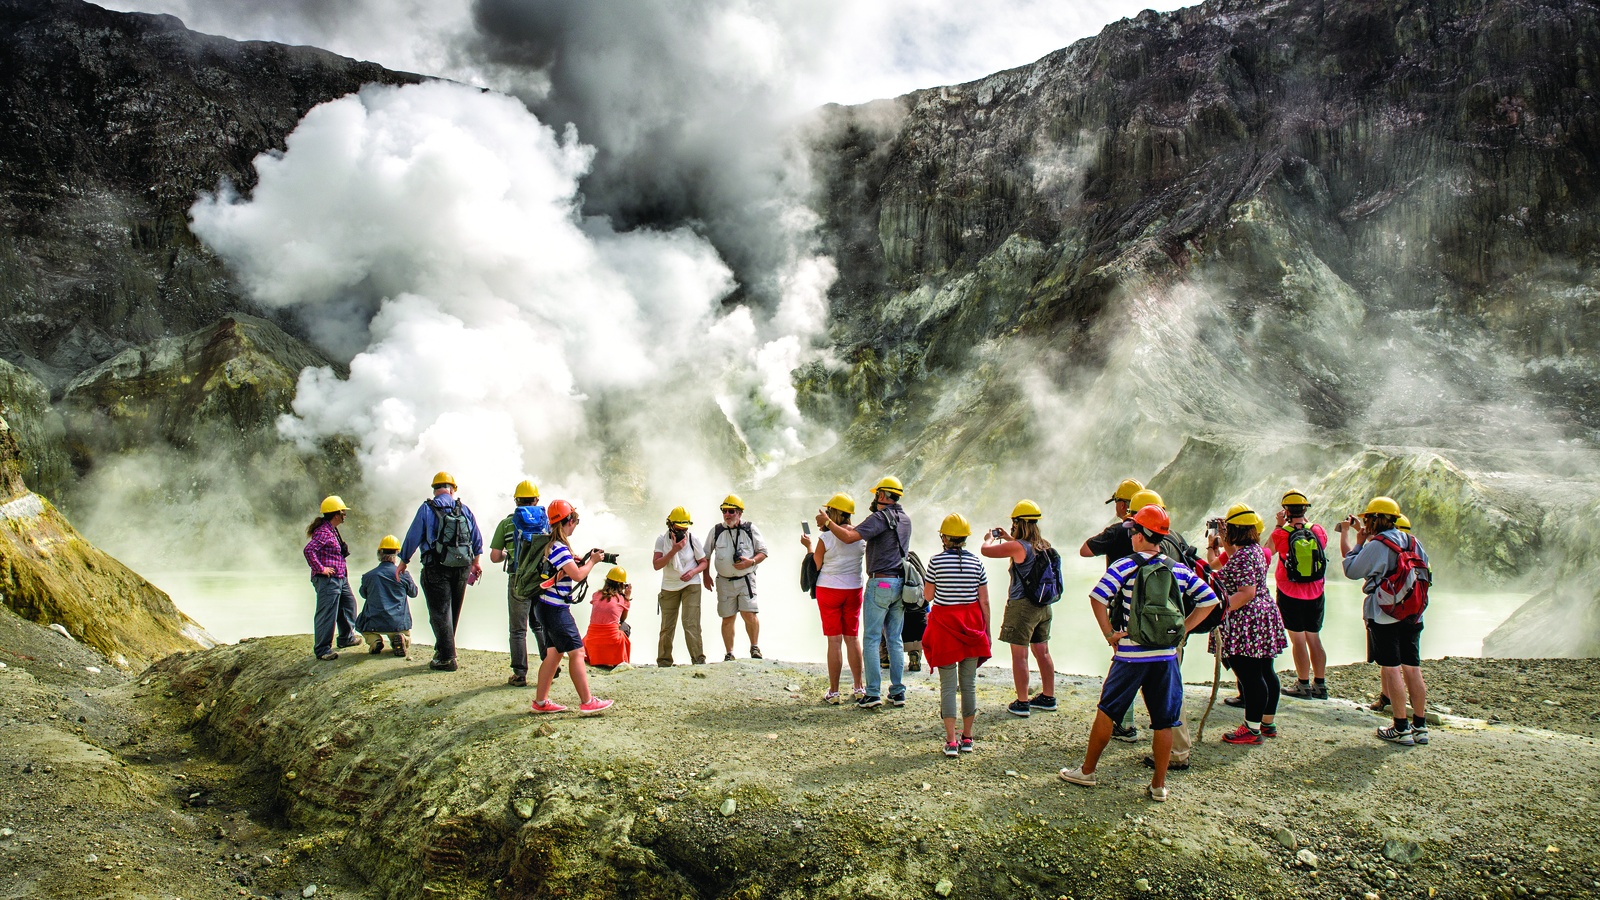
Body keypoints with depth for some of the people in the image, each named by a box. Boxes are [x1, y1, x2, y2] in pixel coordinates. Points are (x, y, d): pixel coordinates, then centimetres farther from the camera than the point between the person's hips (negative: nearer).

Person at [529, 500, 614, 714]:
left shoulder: (551, 543, 12)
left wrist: (584, 560, 8)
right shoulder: (559, 547, -18)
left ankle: (540, 702, 17)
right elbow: (577, 575, -21)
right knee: (576, 651, -7)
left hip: (547, 606, 10)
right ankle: (587, 702, -5)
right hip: (555, 609, -10)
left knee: (554, 652, 14)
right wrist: (592, 561, -5)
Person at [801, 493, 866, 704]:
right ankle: (859, 688, 16)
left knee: (834, 640, 0)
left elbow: (816, 565, -6)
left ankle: (833, 692, 3)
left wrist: (808, 546, 10)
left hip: (829, 589, -4)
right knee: (853, 638, 12)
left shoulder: (826, 538, -13)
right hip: (854, 589, 4)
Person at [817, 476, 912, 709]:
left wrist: (828, 522, -8)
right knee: (895, 639, 12)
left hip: (880, 583, -7)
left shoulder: (880, 518, -12)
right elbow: (861, 530, 19)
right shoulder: (904, 518, 14)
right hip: (900, 584, 8)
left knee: (871, 639, -2)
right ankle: (898, 692, 13)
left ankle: (873, 693, -3)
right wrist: (833, 525, 13)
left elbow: (849, 537, -22)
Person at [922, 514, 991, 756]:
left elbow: (928, 596, -1)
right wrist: (986, 631, 9)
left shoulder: (937, 561, -7)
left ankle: (951, 741, -2)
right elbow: (984, 602, 2)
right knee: (969, 683, 11)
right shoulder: (976, 562, 1)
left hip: (945, 623, -3)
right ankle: (967, 739, 17)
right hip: (971, 625, 3)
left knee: (948, 684, 1)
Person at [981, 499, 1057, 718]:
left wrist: (990, 539, 7)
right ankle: (1048, 698, 26)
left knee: (1019, 655, 0)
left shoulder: (1017, 547, -18)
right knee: (1042, 653, 16)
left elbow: (986, 551, -14)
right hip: (1043, 606, 7)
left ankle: (1022, 704, 2)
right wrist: (1008, 538, 31)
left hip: (1022, 606, -7)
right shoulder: (1045, 546, 5)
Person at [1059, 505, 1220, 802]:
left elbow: (1097, 597, -19)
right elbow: (1209, 601, 6)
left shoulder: (1124, 566, -8)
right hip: (1166, 655, 3)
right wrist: (1180, 630, 8)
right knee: (1163, 722, 10)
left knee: (1106, 711, 11)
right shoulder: (1180, 570, 4)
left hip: (1130, 654, -3)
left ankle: (1087, 770, 21)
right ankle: (1159, 785, 16)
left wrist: (1109, 634, -8)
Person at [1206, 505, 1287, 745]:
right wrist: (1222, 540, 32)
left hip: (1245, 624, -11)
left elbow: (1247, 593, -25)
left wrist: (1220, 609, -26)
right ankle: (1268, 723, 26)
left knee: (1249, 677, -5)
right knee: (1265, 672, 16)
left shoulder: (1242, 557, -19)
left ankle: (1252, 730, -1)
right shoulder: (1255, 549, 11)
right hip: (1265, 616, 11)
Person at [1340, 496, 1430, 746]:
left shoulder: (1377, 545, -13)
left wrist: (1358, 541, 1)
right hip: (1412, 615, 7)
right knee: (1412, 669, 10)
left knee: (1391, 669, -2)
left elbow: (1351, 570, -8)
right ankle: (1420, 727, 15)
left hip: (1384, 615, -7)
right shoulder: (1412, 542, 7)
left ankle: (1401, 729, -1)